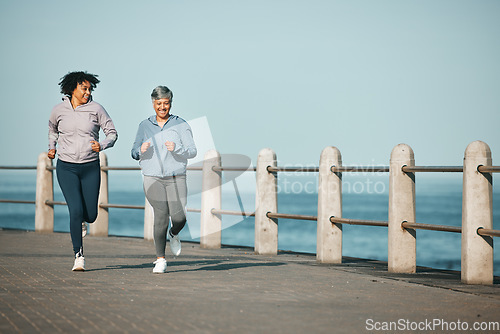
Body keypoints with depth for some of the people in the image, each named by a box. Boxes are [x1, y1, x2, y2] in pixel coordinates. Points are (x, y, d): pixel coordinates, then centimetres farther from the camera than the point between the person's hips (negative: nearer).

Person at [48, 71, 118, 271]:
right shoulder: (59, 110, 1)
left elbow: (112, 133, 1)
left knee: (91, 215, 2)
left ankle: (82, 220, 43)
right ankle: (79, 256, -2)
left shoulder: (95, 109, -3)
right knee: (76, 211, -14)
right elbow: (53, 128, 23)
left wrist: (101, 145, -18)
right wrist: (52, 147, 9)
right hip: (66, 167, -1)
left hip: (90, 167, 1)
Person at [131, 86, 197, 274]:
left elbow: (192, 152, -1)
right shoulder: (144, 126, 9)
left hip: (176, 179, 0)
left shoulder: (181, 125, 3)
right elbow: (134, 153, 12)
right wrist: (141, 150, -12)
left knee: (179, 218, -10)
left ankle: (174, 234, 29)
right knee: (161, 215, -16)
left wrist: (176, 148, -21)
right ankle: (160, 260, -8)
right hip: (153, 179, 0)